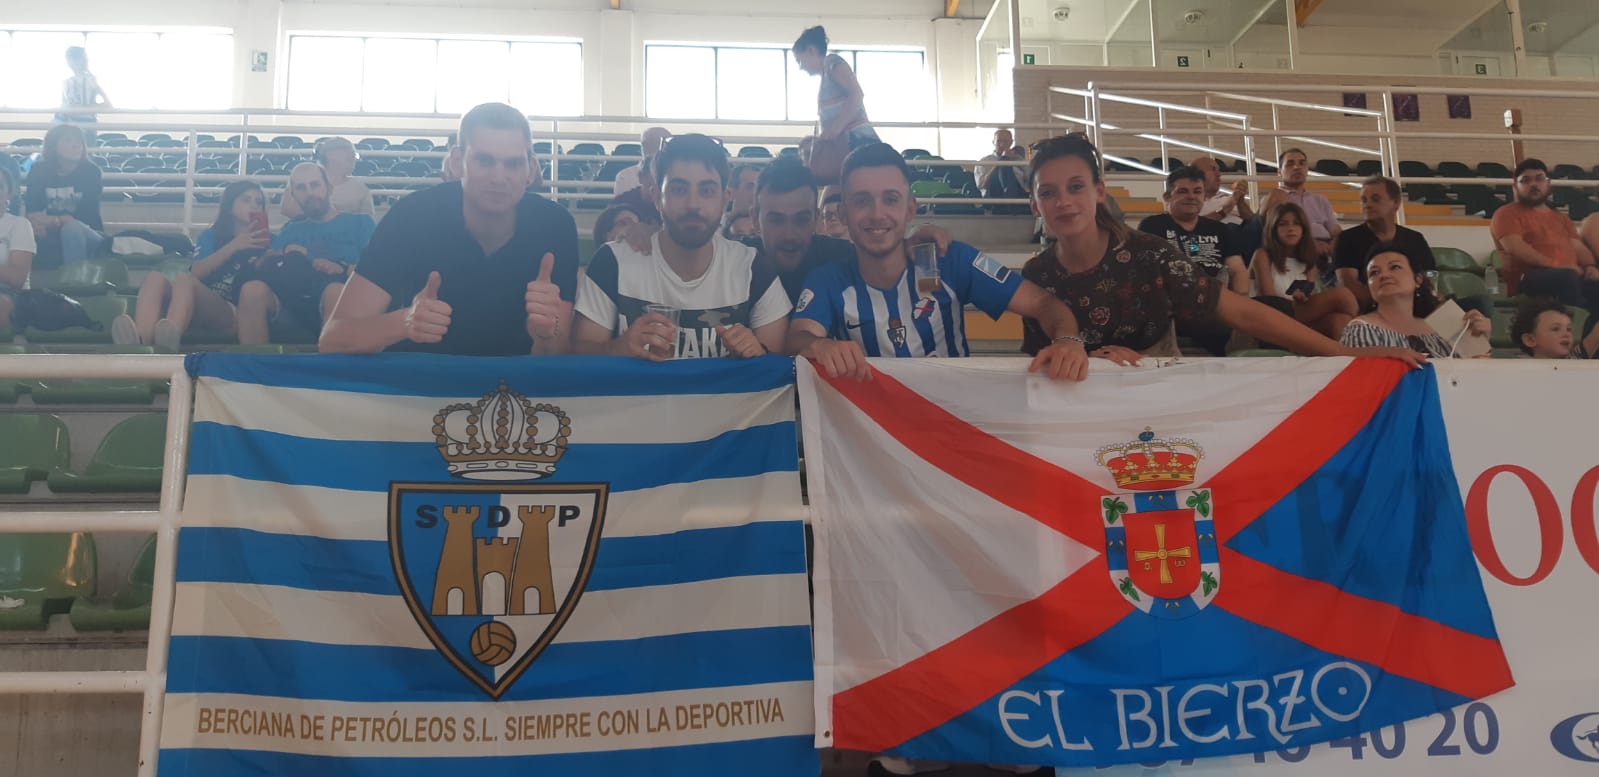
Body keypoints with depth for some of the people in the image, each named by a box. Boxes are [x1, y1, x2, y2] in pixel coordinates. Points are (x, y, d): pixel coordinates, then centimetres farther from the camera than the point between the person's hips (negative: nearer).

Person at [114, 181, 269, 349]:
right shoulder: (210, 236, 23)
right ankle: (139, 345, -53)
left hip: (233, 312, -3)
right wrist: (234, 246, -7)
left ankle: (166, 348, -63)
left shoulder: (265, 240, 18)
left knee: (184, 278, -31)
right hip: (195, 307, 4)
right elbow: (197, 272, 2)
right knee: (155, 277, -25)